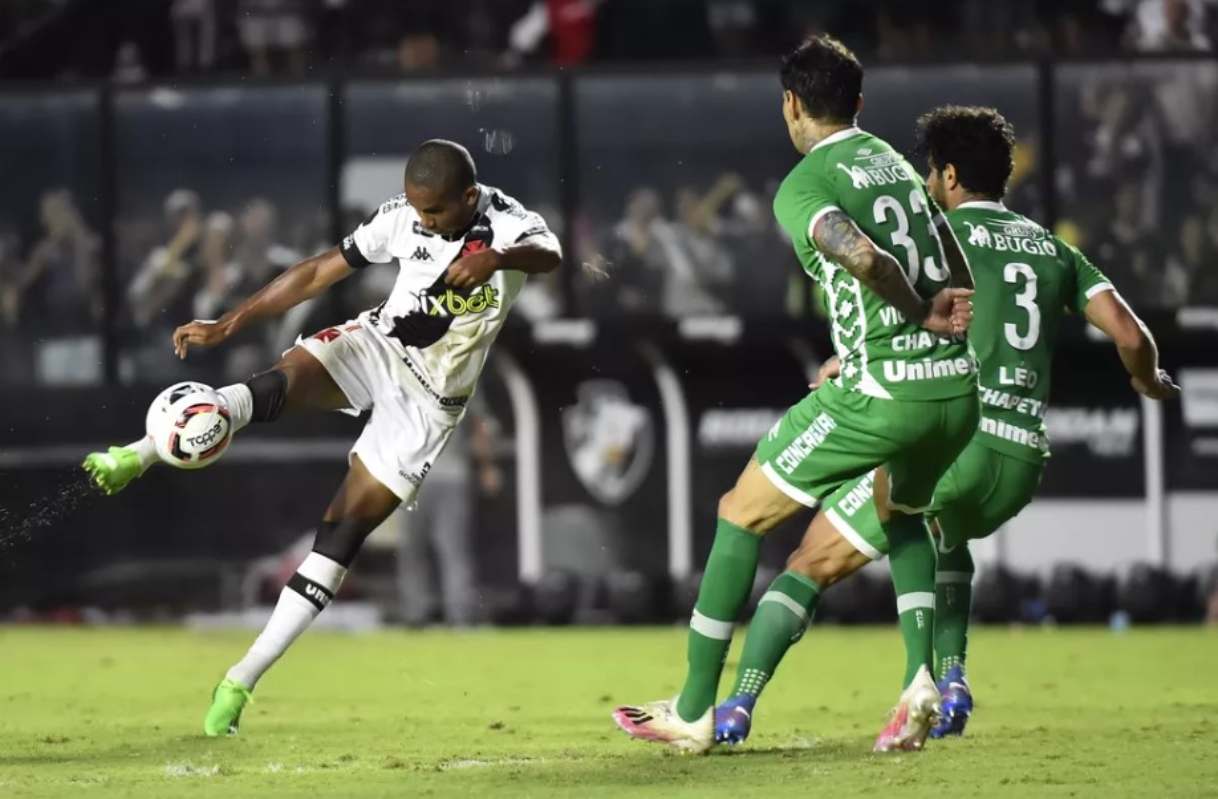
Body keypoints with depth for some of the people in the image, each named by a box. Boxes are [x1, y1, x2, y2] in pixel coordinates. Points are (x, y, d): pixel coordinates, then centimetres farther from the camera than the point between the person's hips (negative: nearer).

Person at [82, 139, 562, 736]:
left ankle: (241, 681, -2)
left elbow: (549, 254, -38)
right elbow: (318, 273, -1)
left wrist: (498, 258, -60)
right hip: (375, 346, 3)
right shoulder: (400, 219, -7)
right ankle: (134, 457, -44)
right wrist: (229, 324, -5)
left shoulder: (505, 223, -17)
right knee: (276, 385, -31)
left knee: (342, 534, -7)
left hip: (429, 401, -3)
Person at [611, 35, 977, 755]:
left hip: (884, 396, -7)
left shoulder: (803, 187, -5)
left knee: (743, 514, 9)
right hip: (957, 387, 7)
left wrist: (922, 314, -10)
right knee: (902, 513, 35)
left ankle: (694, 711, 12)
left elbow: (858, 254, -25)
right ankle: (922, 676, 12)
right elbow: (959, 282, 21)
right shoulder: (893, 161, 17)